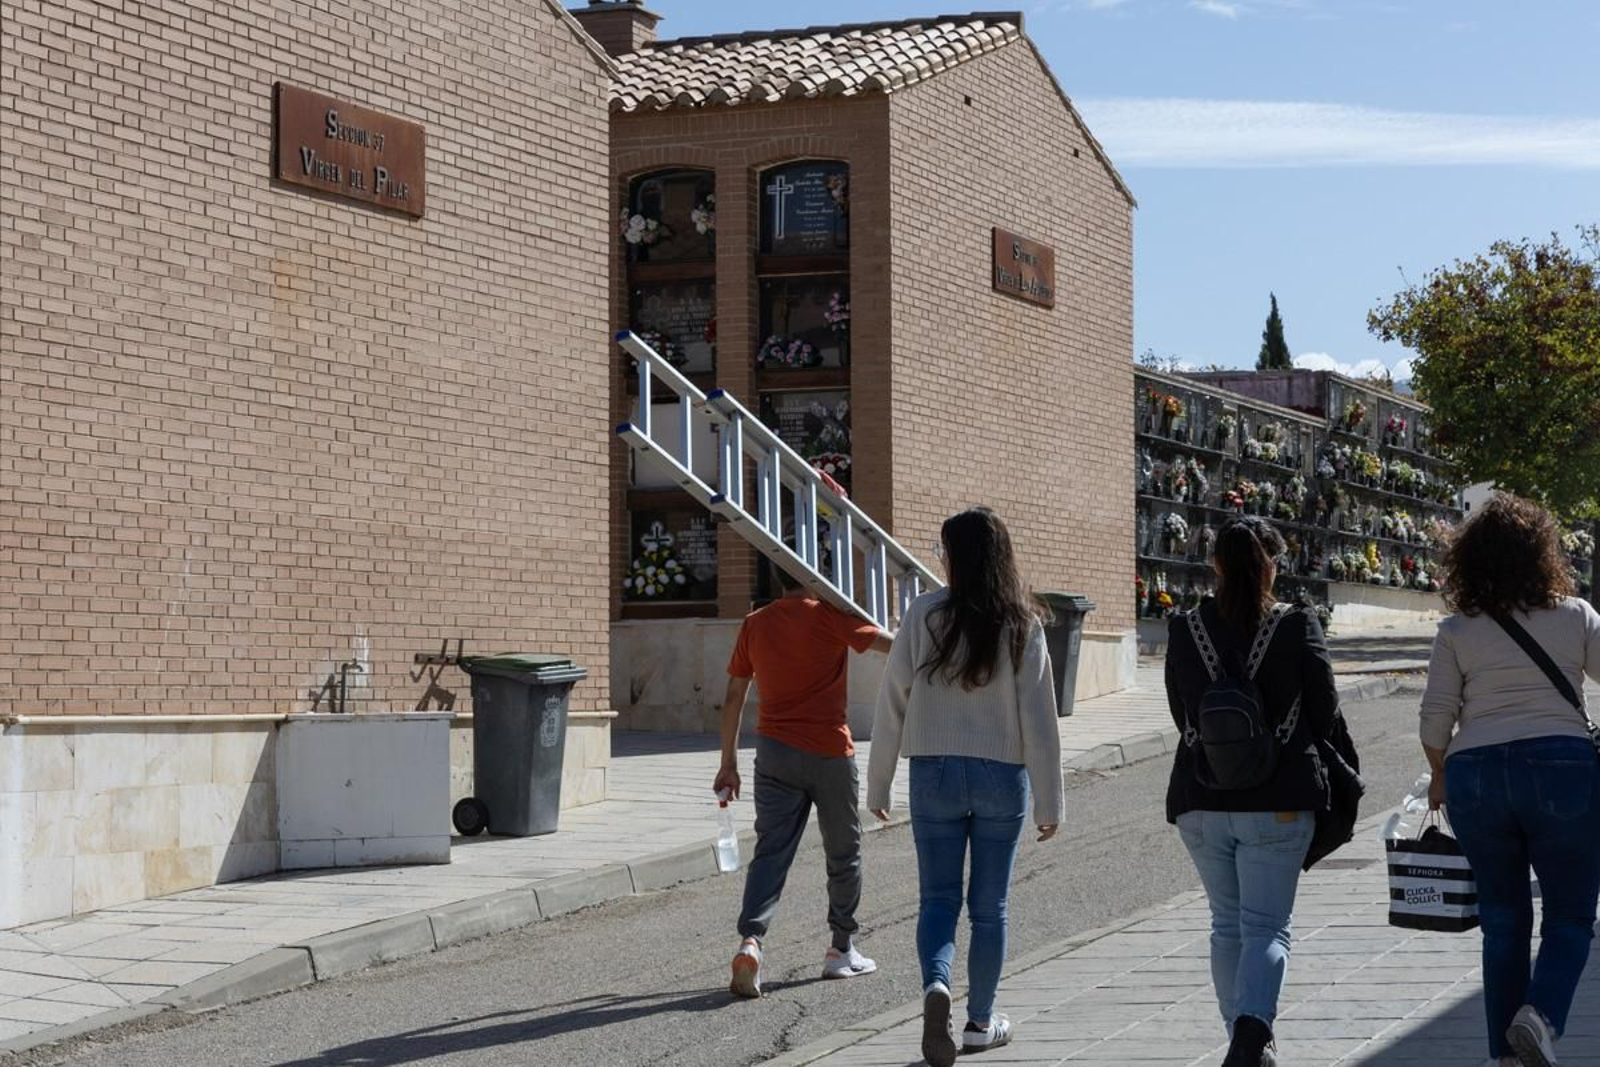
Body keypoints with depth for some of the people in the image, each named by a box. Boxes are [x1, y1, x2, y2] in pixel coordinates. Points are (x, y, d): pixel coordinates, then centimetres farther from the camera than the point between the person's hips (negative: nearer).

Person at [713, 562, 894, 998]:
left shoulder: (755, 624, 6)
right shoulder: (831, 615, -8)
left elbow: (733, 697, 9)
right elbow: (891, 645, -16)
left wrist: (728, 762, 16)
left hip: (774, 751, 3)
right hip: (830, 752, -3)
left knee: (770, 851, -1)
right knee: (843, 854, 14)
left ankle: (751, 940, -22)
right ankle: (841, 951, 23)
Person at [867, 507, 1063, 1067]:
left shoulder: (925, 615, -6)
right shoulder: (1022, 625, -5)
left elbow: (892, 702, -4)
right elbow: (1039, 719, -6)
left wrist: (878, 785, 5)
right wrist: (1049, 801, 0)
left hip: (935, 773, 0)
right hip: (1001, 775, 1)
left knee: (939, 896, 8)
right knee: (989, 905, 12)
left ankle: (936, 984, -19)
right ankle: (981, 1021, 20)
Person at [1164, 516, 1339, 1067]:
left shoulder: (1184, 629, -1)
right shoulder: (1298, 628, -7)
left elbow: (1180, 713, 8)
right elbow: (1325, 712, -2)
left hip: (1201, 802, 3)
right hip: (1279, 802, -2)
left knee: (1227, 924, 17)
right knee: (1266, 925, 2)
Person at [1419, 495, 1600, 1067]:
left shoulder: (1457, 632, 3)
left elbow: (1435, 720, 1)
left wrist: (1440, 779, 16)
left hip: (1475, 776, 2)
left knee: (1503, 919, 14)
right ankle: (1541, 1013, -19)